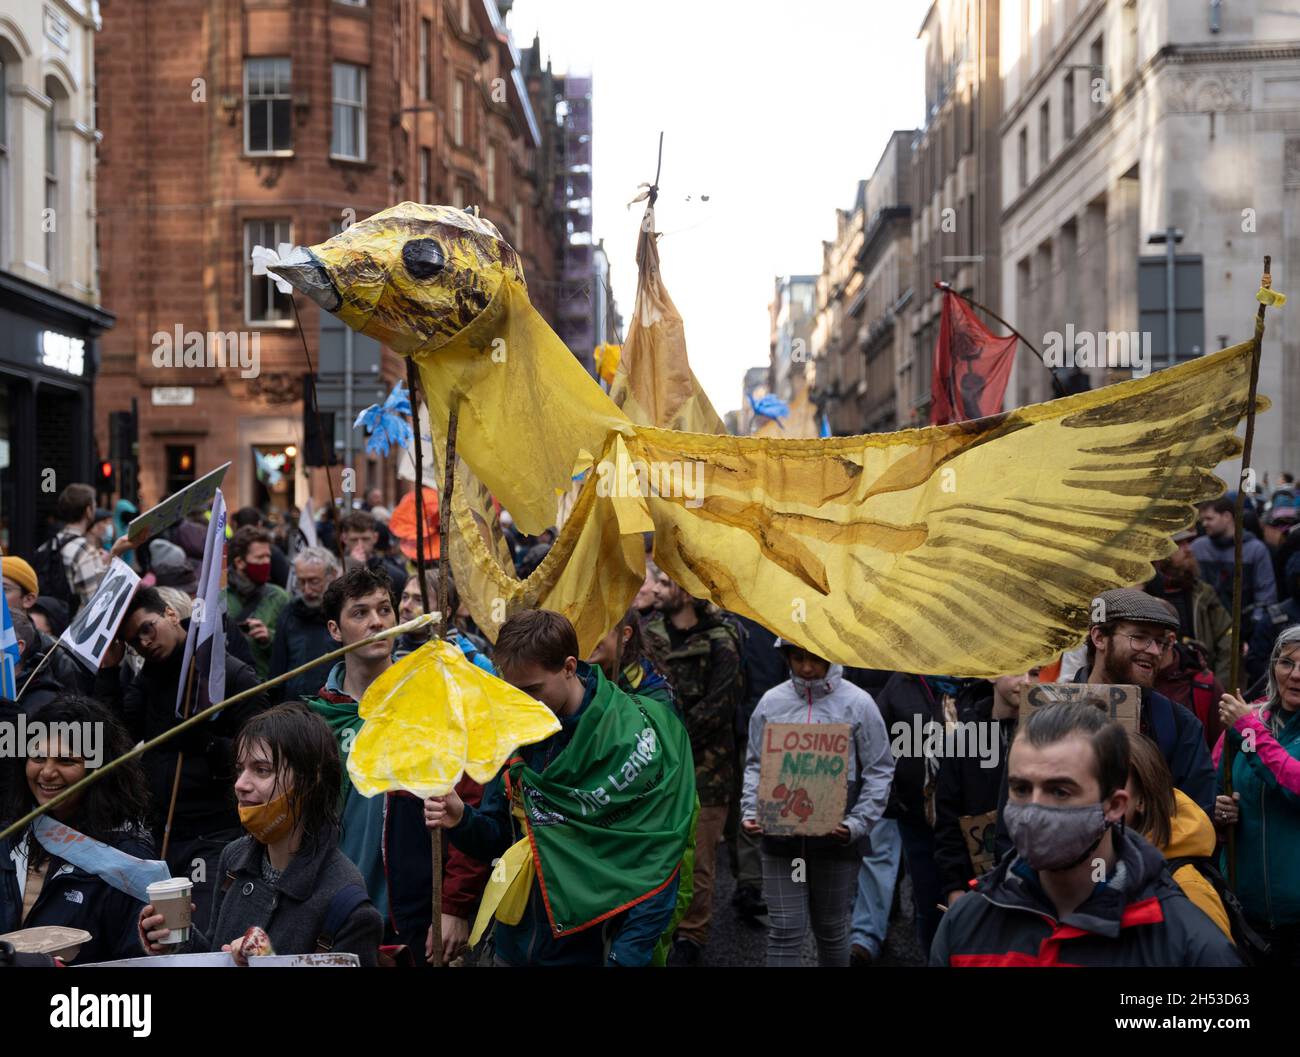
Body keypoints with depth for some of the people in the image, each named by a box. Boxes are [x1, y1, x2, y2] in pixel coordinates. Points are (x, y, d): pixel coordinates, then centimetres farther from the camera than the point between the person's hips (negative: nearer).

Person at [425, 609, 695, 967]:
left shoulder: (633, 737, -17)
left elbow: (655, 870, -15)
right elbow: (499, 839, 6)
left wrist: (625, 959, -23)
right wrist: (463, 821, -14)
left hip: (593, 949, -5)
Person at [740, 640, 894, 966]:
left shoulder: (858, 703, -4)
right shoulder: (772, 702, 2)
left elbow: (879, 771, -2)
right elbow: (755, 765, 8)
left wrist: (857, 823, -13)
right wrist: (751, 811, -7)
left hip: (835, 840, -1)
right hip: (780, 836, 1)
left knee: (831, 929, 13)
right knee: (785, 930, -1)